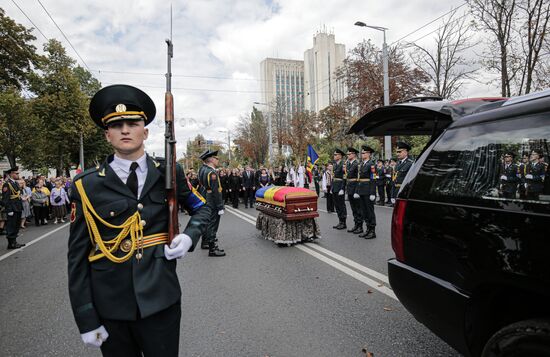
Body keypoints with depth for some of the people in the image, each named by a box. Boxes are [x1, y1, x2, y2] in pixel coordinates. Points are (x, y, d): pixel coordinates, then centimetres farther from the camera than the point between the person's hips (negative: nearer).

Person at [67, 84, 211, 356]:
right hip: (109, 306, 0)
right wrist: (86, 319, -3)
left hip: (161, 300, 1)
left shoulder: (169, 173, -2)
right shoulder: (86, 186, -6)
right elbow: (77, 254, -3)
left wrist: (189, 236, -8)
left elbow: (201, 208, 12)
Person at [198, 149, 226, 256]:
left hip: (205, 202, 9)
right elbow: (216, 192, -23)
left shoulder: (202, 169, 4)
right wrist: (220, 207, -20)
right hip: (212, 205, -9)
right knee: (212, 224, -3)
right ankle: (212, 249, 4)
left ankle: (205, 242, 37)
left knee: (207, 223, 21)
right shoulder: (211, 172, -23)